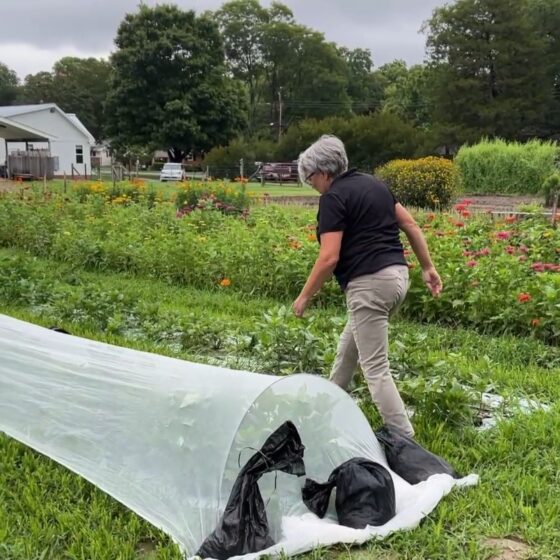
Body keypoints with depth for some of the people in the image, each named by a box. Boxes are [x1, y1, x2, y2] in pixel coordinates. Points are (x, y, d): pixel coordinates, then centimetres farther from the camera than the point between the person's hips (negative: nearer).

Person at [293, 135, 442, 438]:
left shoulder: (334, 197, -10)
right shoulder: (373, 183, 15)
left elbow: (329, 258, -17)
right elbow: (411, 225, 15)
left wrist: (304, 296, -6)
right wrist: (428, 267, 20)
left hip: (369, 284, -10)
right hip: (397, 276, 10)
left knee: (375, 367, -3)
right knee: (349, 343, 27)